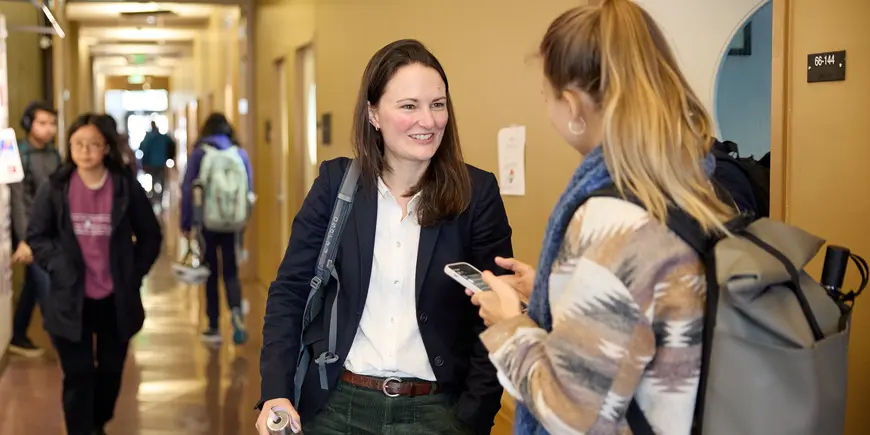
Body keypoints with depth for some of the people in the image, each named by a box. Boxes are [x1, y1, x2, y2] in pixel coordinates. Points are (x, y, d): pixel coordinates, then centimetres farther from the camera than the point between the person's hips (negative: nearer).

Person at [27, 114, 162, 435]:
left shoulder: (127, 187, -7)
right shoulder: (54, 188, -6)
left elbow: (150, 236, 4)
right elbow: (36, 236, 3)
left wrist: (133, 274, -2)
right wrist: (57, 267, -10)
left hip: (116, 298, 2)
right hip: (71, 299, -1)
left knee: (111, 369, 17)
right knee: (78, 375, 2)